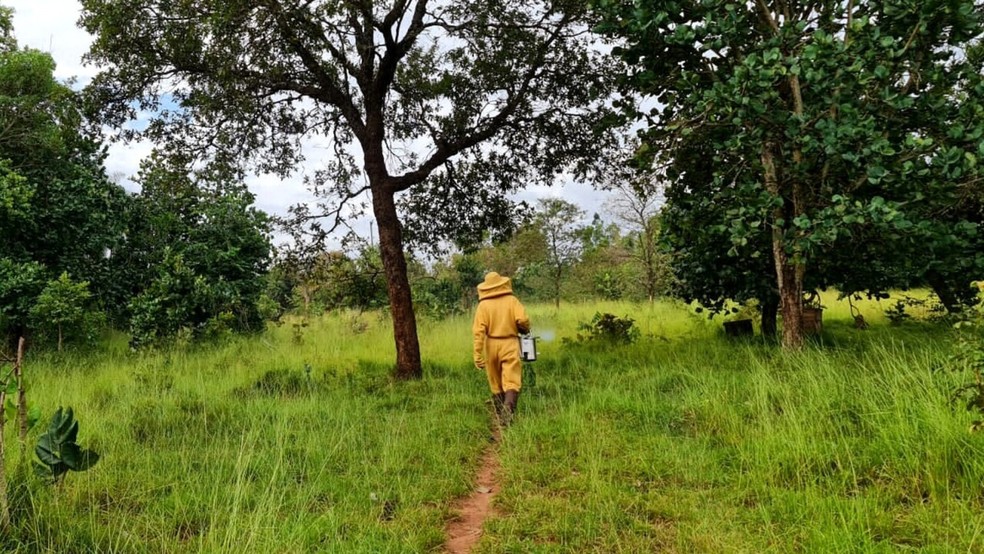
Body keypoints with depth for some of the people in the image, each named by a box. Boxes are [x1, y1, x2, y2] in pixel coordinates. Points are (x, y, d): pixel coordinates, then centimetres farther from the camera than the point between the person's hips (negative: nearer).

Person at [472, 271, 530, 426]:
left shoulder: (483, 304, 0)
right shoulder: (512, 300, 0)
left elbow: (479, 331, -7)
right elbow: (522, 320, -13)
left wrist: (478, 354, -8)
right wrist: (525, 330, 10)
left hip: (491, 345, 2)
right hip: (509, 344, -2)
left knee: (496, 385, 16)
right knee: (511, 383, -7)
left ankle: (500, 416, 27)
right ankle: (507, 413, -28)